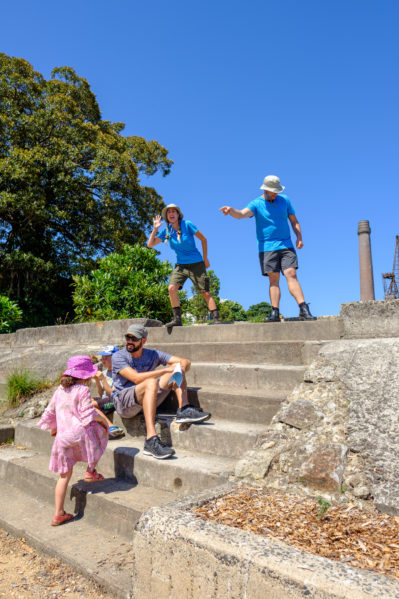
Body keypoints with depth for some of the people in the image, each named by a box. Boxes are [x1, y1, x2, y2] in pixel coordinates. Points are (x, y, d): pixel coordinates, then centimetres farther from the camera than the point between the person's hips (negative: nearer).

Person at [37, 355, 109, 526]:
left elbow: (50, 413, 21)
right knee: (101, 430, 20)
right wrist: (103, 419, 3)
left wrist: (53, 430, 36)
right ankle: (90, 471, 18)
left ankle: (58, 514, 20)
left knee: (64, 475, 16)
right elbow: (88, 415, -14)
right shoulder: (82, 390, -8)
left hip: (62, 437, 7)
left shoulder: (60, 390, 14)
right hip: (80, 434, -6)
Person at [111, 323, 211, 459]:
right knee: (151, 382, -37)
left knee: (176, 366, -7)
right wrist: (165, 370, -25)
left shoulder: (152, 355, 6)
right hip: (123, 403, -5)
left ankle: (184, 410, -24)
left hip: (148, 399, 5)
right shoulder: (118, 357, -7)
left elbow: (185, 361, 2)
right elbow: (137, 378, -23)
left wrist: (181, 369, -22)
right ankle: (151, 440, -45)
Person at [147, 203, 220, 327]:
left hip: (196, 264, -3)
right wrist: (155, 228, -8)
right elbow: (150, 244, 2)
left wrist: (205, 259, 0)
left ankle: (216, 319, 2)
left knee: (205, 293, -4)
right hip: (181, 265, 4)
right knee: (172, 288, -16)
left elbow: (203, 239, -2)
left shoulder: (187, 225, -10)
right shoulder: (166, 231, 1)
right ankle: (177, 319, -7)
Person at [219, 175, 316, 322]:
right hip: (267, 248, -1)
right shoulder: (256, 204, 1)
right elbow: (242, 214, -17)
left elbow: (294, 221, 16)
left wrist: (299, 237, 1)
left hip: (286, 245, 1)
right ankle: (275, 313, -1)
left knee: (291, 275, -10)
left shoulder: (284, 200, 12)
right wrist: (231, 210, -39)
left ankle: (304, 310, -12)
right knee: (273, 280, -3)